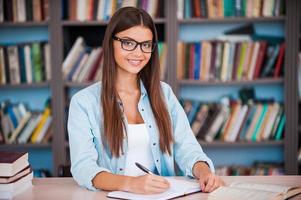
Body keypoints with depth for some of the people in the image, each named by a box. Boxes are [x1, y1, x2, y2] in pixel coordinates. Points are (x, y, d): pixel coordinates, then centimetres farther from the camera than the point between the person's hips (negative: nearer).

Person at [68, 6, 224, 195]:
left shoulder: (164, 93, 12)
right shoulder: (83, 102, -2)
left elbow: (186, 148, 4)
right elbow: (83, 167, -14)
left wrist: (204, 172, -18)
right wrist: (129, 183, -31)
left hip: (164, 194, 4)